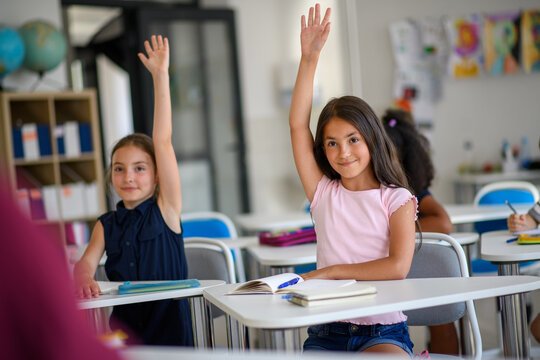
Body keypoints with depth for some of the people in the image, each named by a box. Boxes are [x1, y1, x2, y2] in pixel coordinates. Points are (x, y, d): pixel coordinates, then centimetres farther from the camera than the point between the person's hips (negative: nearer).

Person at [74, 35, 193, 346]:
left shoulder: (166, 210, -1)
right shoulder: (106, 225, 11)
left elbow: (163, 142, -7)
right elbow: (88, 260, -5)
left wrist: (161, 77, -11)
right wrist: (84, 277, -30)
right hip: (124, 326, 3)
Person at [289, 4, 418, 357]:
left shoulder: (397, 199, 1)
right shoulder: (324, 193, 8)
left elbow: (398, 267, -12)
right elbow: (298, 125, 2)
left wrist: (331, 271, -9)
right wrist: (309, 57, -2)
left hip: (383, 331, -2)